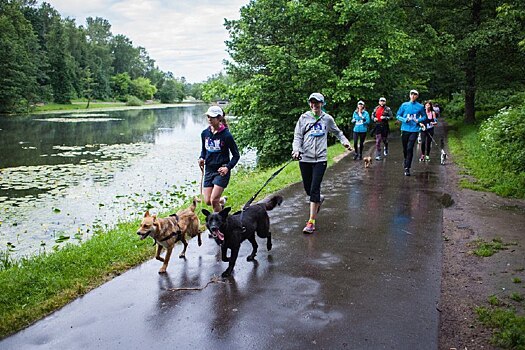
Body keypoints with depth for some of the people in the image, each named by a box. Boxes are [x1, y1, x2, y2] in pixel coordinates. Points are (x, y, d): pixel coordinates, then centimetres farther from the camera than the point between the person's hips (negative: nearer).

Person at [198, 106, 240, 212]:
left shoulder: (226, 135, -12)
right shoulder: (205, 133, 3)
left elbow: (236, 155, -6)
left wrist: (228, 167, -20)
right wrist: (201, 158, -1)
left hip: (221, 171, -5)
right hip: (209, 169, 5)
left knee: (214, 200, -13)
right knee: (207, 201, 5)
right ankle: (222, 200, 38)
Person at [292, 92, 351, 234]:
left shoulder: (328, 119, 7)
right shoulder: (304, 117, 4)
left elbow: (337, 132, 25)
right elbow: (297, 136, 0)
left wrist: (344, 141, 9)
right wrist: (296, 149, -17)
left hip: (320, 159, -1)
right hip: (304, 158, 1)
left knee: (314, 189, -9)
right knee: (308, 189, 9)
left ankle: (311, 222, -5)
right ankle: (319, 199, 46)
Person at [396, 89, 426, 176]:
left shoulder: (420, 106, 2)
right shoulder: (404, 105, 4)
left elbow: (424, 117, 13)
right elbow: (398, 115, 6)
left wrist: (418, 120, -9)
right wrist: (405, 119, -12)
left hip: (414, 130, -2)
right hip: (405, 129, 2)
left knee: (410, 148, -10)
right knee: (405, 148, 12)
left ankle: (407, 168, -7)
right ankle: (406, 159, 43)